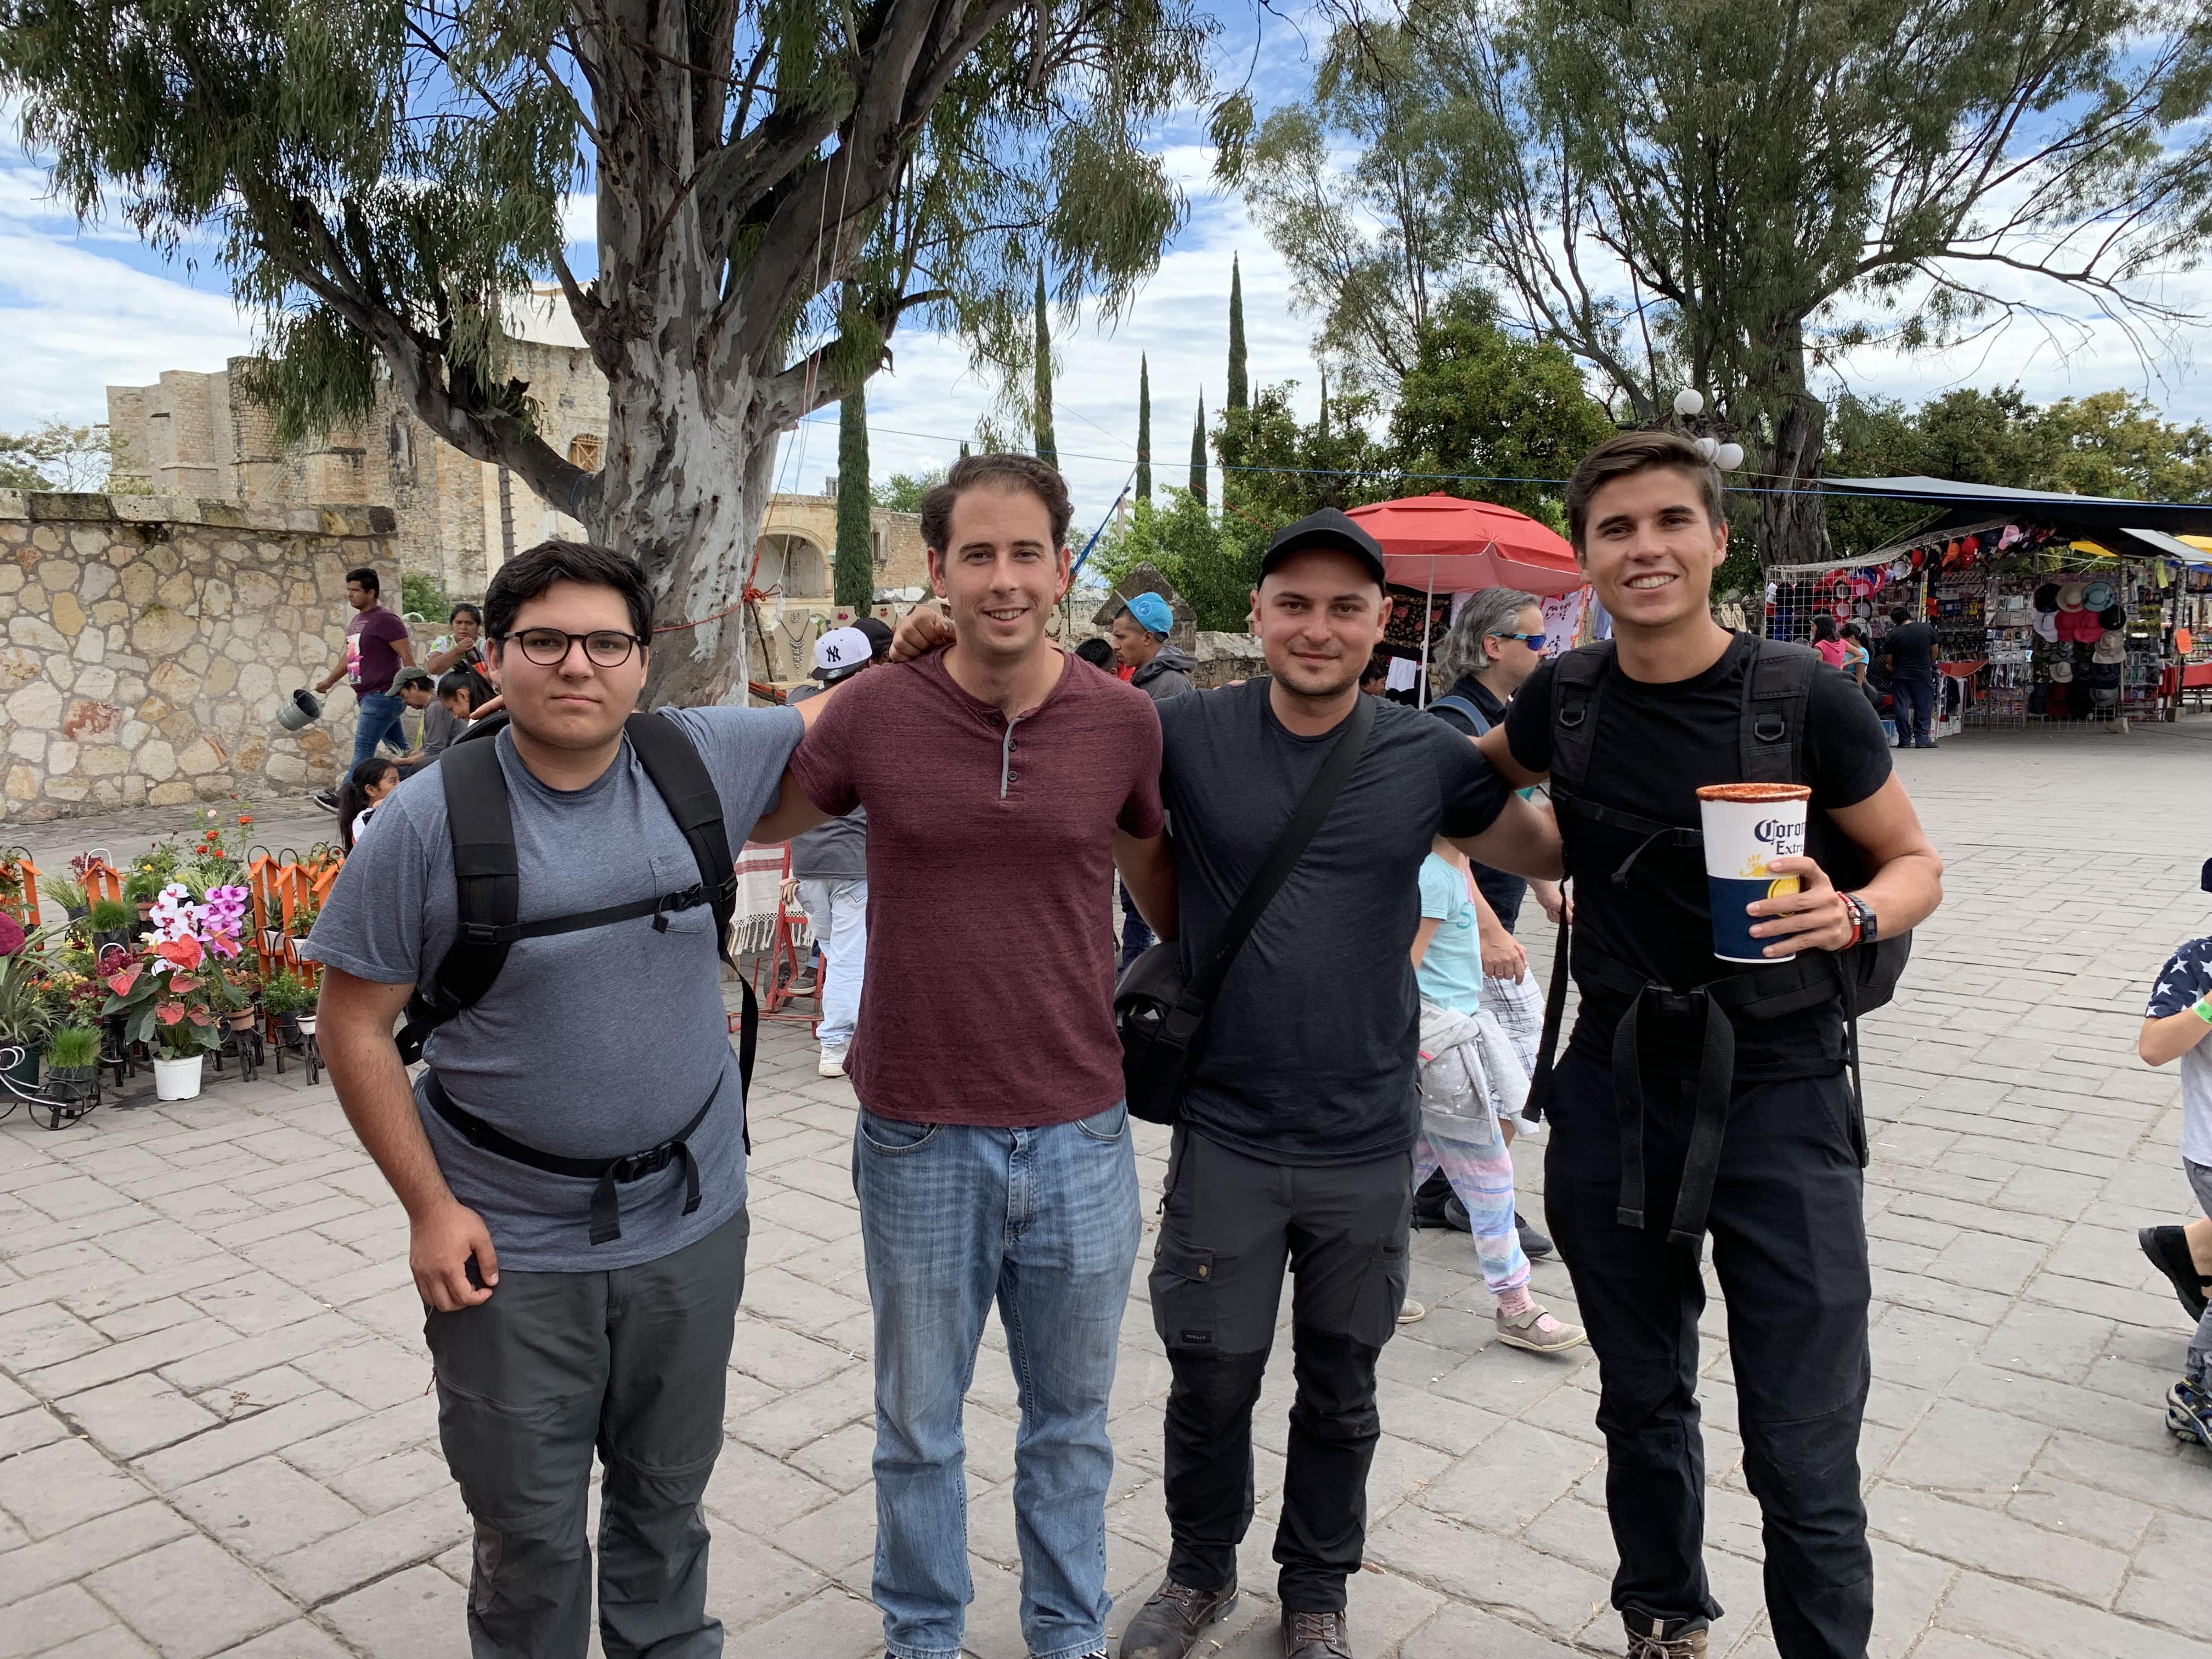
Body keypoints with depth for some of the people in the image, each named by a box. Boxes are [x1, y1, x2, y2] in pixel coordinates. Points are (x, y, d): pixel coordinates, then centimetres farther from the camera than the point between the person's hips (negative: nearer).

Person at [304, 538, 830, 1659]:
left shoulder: (701, 761, -6)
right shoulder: (430, 821, -12)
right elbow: (355, 1028, -7)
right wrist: (430, 1208, -10)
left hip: (690, 1220, 3)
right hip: (511, 1243, -2)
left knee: (668, 1498, 22)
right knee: (529, 1531, 15)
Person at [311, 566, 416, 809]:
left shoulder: (385, 621, -11)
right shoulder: (356, 621, 18)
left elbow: (407, 657, -15)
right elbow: (349, 656, 30)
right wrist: (329, 680, 29)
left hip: (383, 696, -9)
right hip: (367, 696, 9)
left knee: (363, 747, -9)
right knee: (399, 748, 11)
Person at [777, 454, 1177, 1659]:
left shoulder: (1123, 720, -5)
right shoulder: (872, 713, -9)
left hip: (1078, 1138, 1)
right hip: (917, 1139, -1)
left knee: (1070, 1422, 20)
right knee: (917, 1424, 18)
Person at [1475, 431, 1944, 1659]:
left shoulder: (1804, 697, -9)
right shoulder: (1565, 698, 1)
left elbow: (1915, 862, 0)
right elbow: (1473, 775, 24)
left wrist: (1852, 913, -19)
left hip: (1777, 1096, -3)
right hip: (1614, 1091, 3)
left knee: (1804, 1456, -1)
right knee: (1642, 1406, 20)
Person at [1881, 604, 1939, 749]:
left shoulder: (1892, 635, -6)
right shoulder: (1928, 629, 0)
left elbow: (1888, 659, 0)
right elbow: (1934, 651, 10)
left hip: (1900, 676, -1)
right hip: (1923, 675, 1)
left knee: (1902, 708, 4)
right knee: (1923, 708, 6)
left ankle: (1904, 740, 3)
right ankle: (1922, 739, 3)